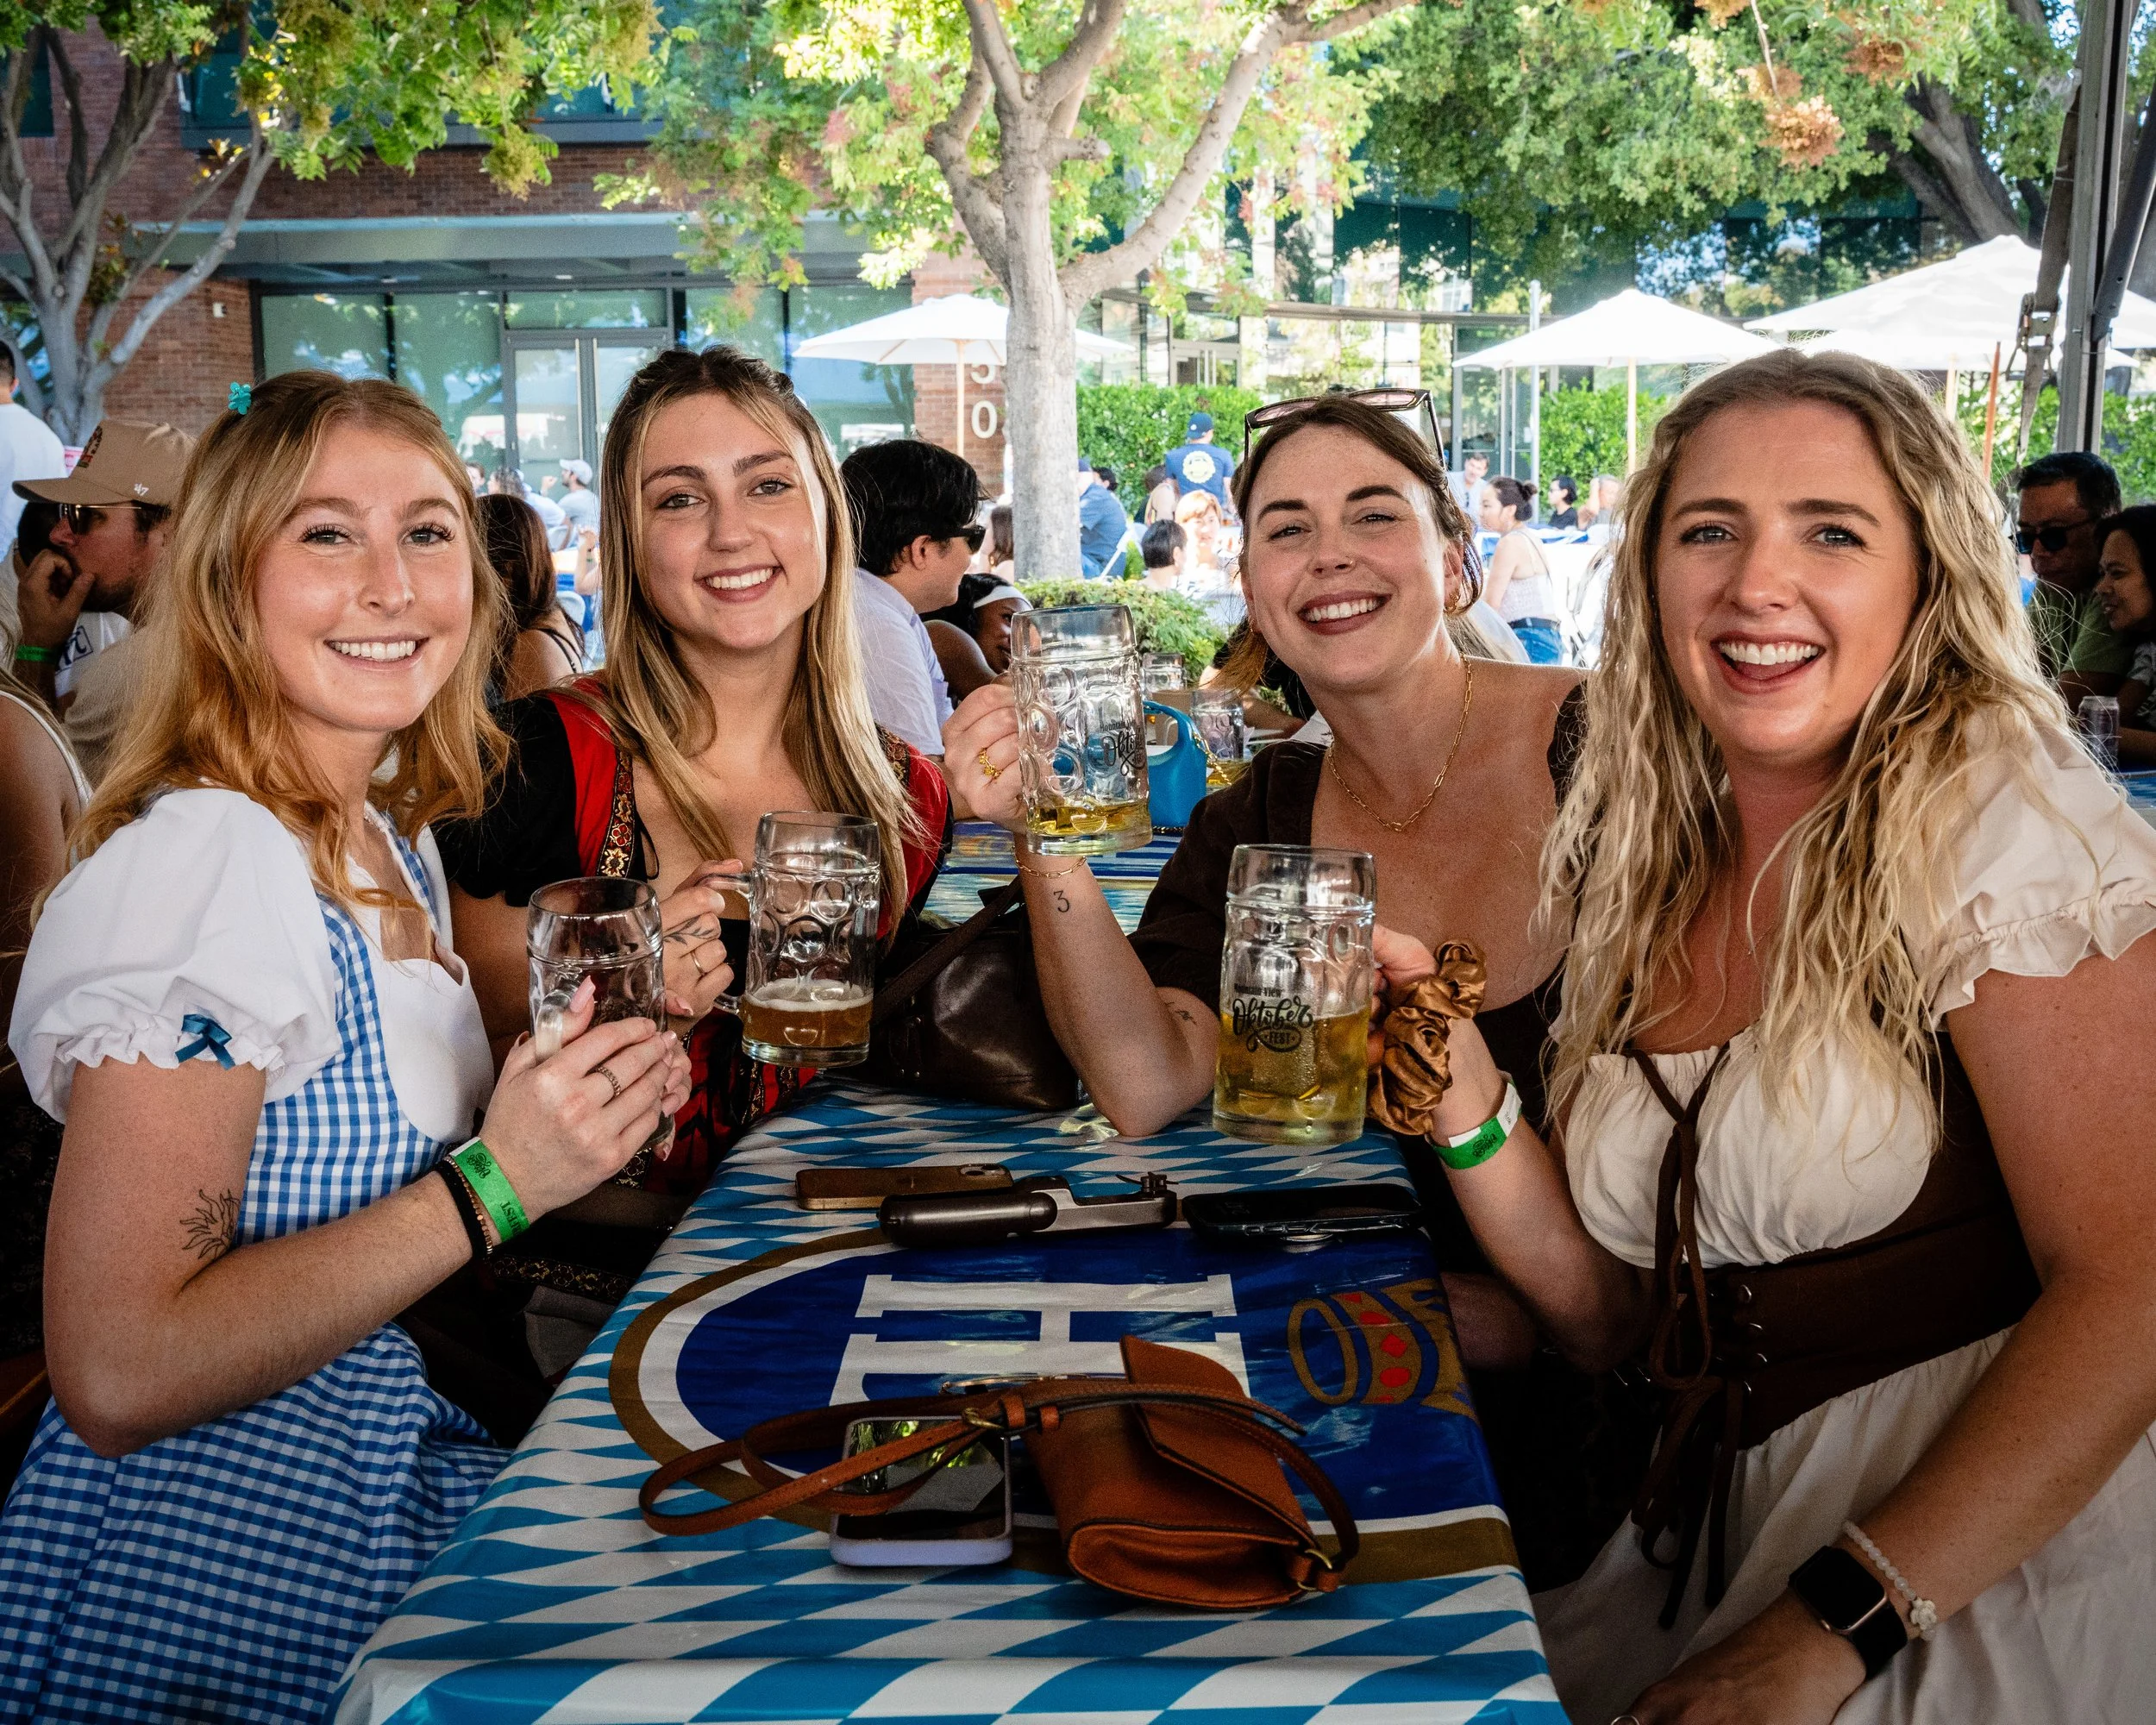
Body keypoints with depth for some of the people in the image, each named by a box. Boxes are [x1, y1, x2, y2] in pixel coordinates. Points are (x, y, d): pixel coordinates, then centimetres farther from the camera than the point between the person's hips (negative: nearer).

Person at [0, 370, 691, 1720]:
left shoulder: (394, 839, 7)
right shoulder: (203, 855, -20)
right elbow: (116, 1375, -23)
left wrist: (588, 1109, -1)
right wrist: (493, 1183, -24)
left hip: (400, 1457, 8)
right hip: (222, 1580, -8)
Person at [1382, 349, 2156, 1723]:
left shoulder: (2004, 817, -12)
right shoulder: (1646, 872, 5)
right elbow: (1613, 1313, 7)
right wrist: (1466, 1105, -10)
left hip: (1996, 1568, -5)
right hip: (1731, 1536, 5)